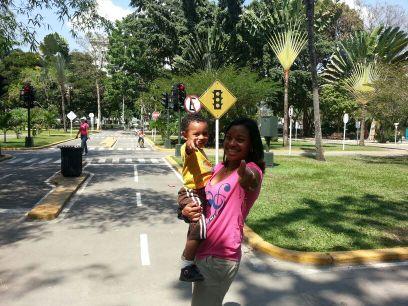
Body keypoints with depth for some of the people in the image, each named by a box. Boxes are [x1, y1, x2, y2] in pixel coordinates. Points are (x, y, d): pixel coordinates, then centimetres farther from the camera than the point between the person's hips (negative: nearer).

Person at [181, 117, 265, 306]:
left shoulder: (252, 170, -15)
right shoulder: (219, 168, 6)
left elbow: (251, 180, -40)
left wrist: (247, 178, -63)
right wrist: (186, 210, -7)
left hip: (221, 257, -8)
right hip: (204, 249, 8)